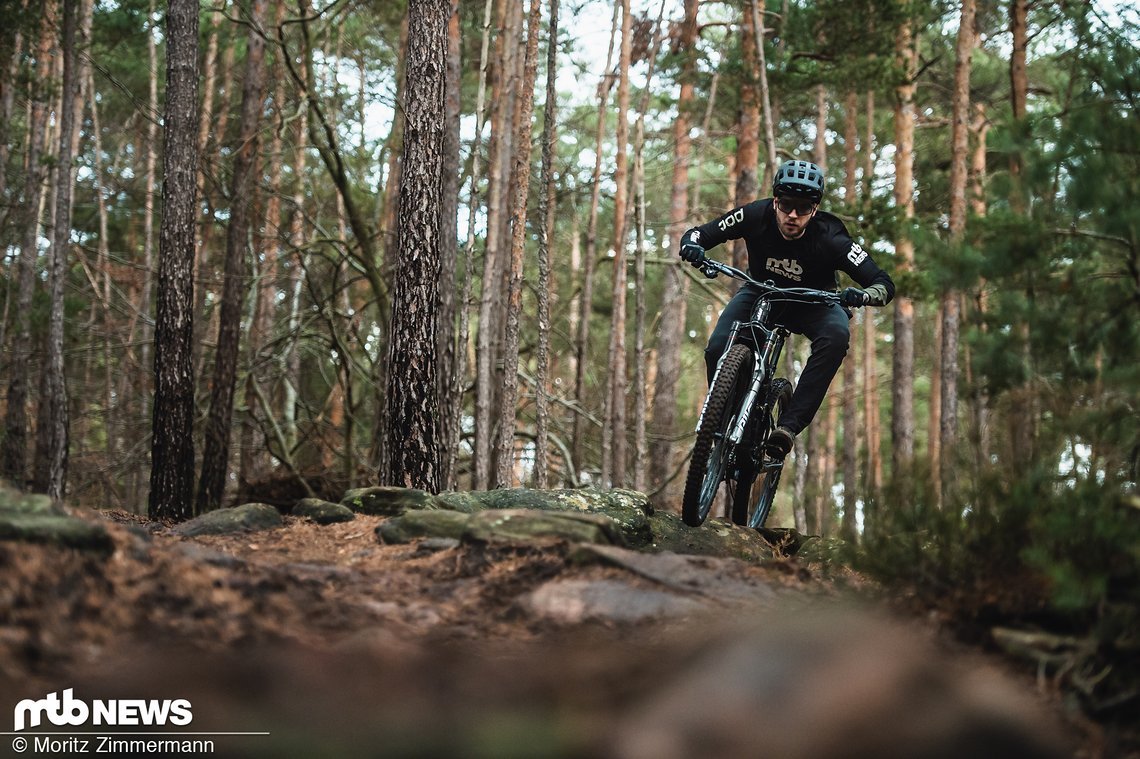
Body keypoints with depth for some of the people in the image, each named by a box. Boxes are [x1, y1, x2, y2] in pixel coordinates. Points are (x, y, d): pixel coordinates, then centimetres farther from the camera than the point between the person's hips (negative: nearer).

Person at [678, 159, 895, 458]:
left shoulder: (830, 239, -29)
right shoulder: (756, 216, -25)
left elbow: (885, 284, -28)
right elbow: (695, 234, -16)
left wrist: (862, 296, -51)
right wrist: (692, 246, -40)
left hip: (810, 302, -1)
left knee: (836, 335, -34)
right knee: (718, 349, -25)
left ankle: (788, 426, -33)